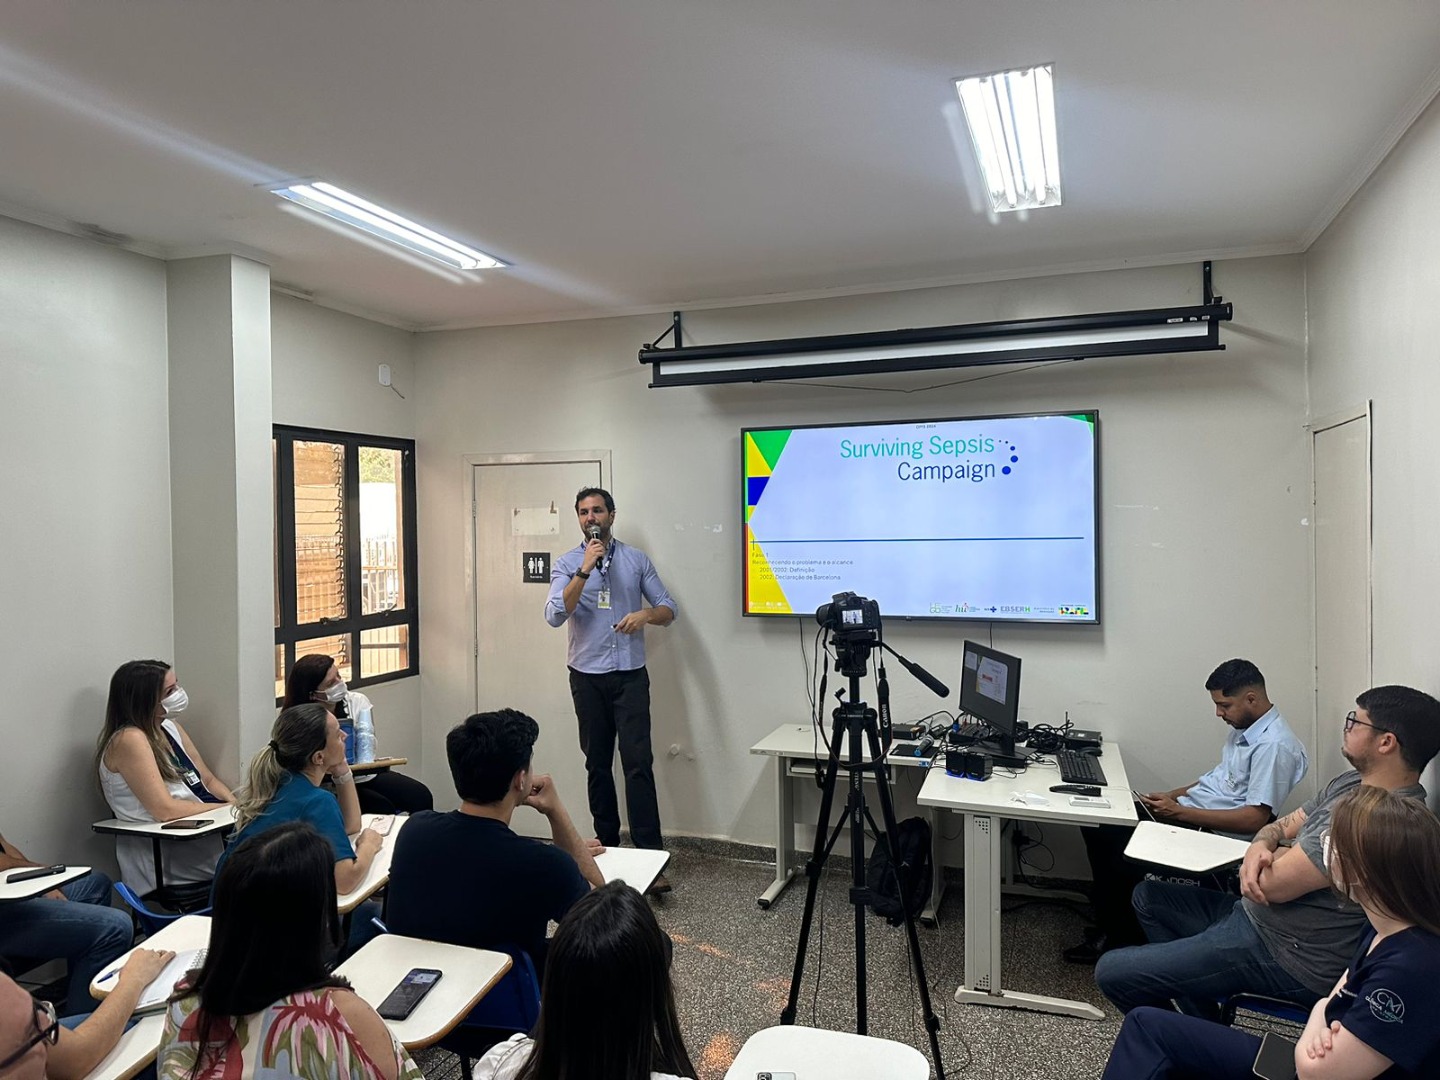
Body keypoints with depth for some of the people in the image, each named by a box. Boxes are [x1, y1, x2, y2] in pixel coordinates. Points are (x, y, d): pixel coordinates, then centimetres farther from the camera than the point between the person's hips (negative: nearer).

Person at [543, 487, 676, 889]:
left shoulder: (636, 559, 5)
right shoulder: (567, 563, 2)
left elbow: (668, 608, 7)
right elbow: (555, 616, -13)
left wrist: (646, 614, -15)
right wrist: (585, 569, -20)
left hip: (630, 676, 0)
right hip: (587, 677, 1)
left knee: (638, 762, -8)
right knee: (598, 763, 9)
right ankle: (606, 845, 23)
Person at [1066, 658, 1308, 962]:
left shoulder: (1274, 745, -19)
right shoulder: (1244, 729, 11)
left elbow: (1254, 819, -24)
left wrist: (1179, 811, -21)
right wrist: (1173, 795, 10)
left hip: (1212, 835, -10)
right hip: (1185, 809, 10)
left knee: (1124, 861, -21)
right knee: (1098, 824, 2)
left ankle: (1120, 939, 6)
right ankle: (1109, 922, 14)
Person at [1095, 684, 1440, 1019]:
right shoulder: (1354, 782, 4)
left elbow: (1274, 884, -27)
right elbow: (1283, 826, 11)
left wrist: (1274, 857, -3)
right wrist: (1258, 849, -13)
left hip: (1288, 959, -10)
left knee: (1112, 972, -12)